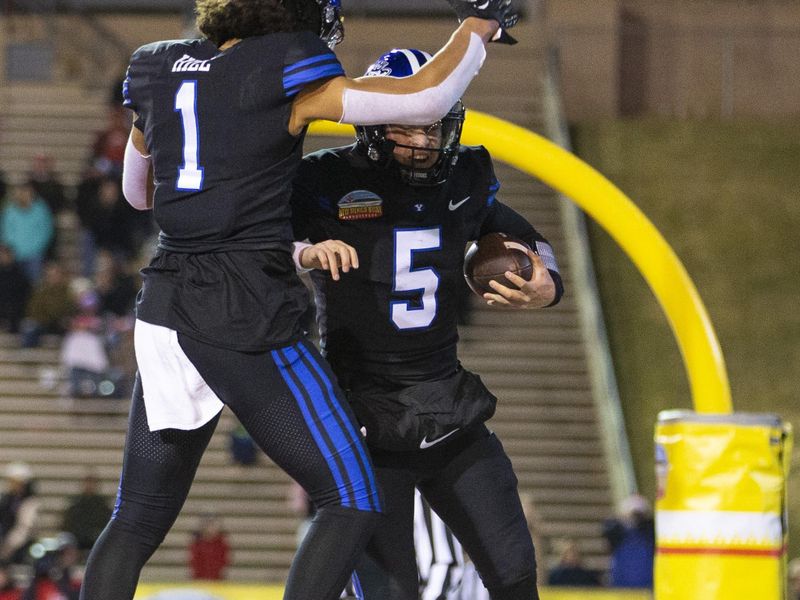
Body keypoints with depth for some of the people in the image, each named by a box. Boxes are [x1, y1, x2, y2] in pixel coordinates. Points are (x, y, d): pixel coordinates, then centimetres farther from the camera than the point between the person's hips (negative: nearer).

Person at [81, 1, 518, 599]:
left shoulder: (157, 69, 12)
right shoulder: (281, 71, -6)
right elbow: (424, 100, -9)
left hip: (166, 306, 7)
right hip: (248, 316, -6)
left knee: (138, 521, 14)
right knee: (352, 503, 0)